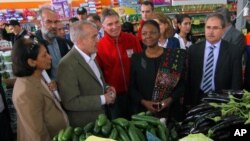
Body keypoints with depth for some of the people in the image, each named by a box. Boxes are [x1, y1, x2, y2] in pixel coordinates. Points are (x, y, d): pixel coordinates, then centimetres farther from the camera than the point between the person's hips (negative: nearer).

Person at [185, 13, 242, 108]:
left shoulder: (234, 51, -7)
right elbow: (188, 78, -1)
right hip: (197, 100, 2)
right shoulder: (193, 49, -2)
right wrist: (188, 102, -4)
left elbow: (236, 82, -5)